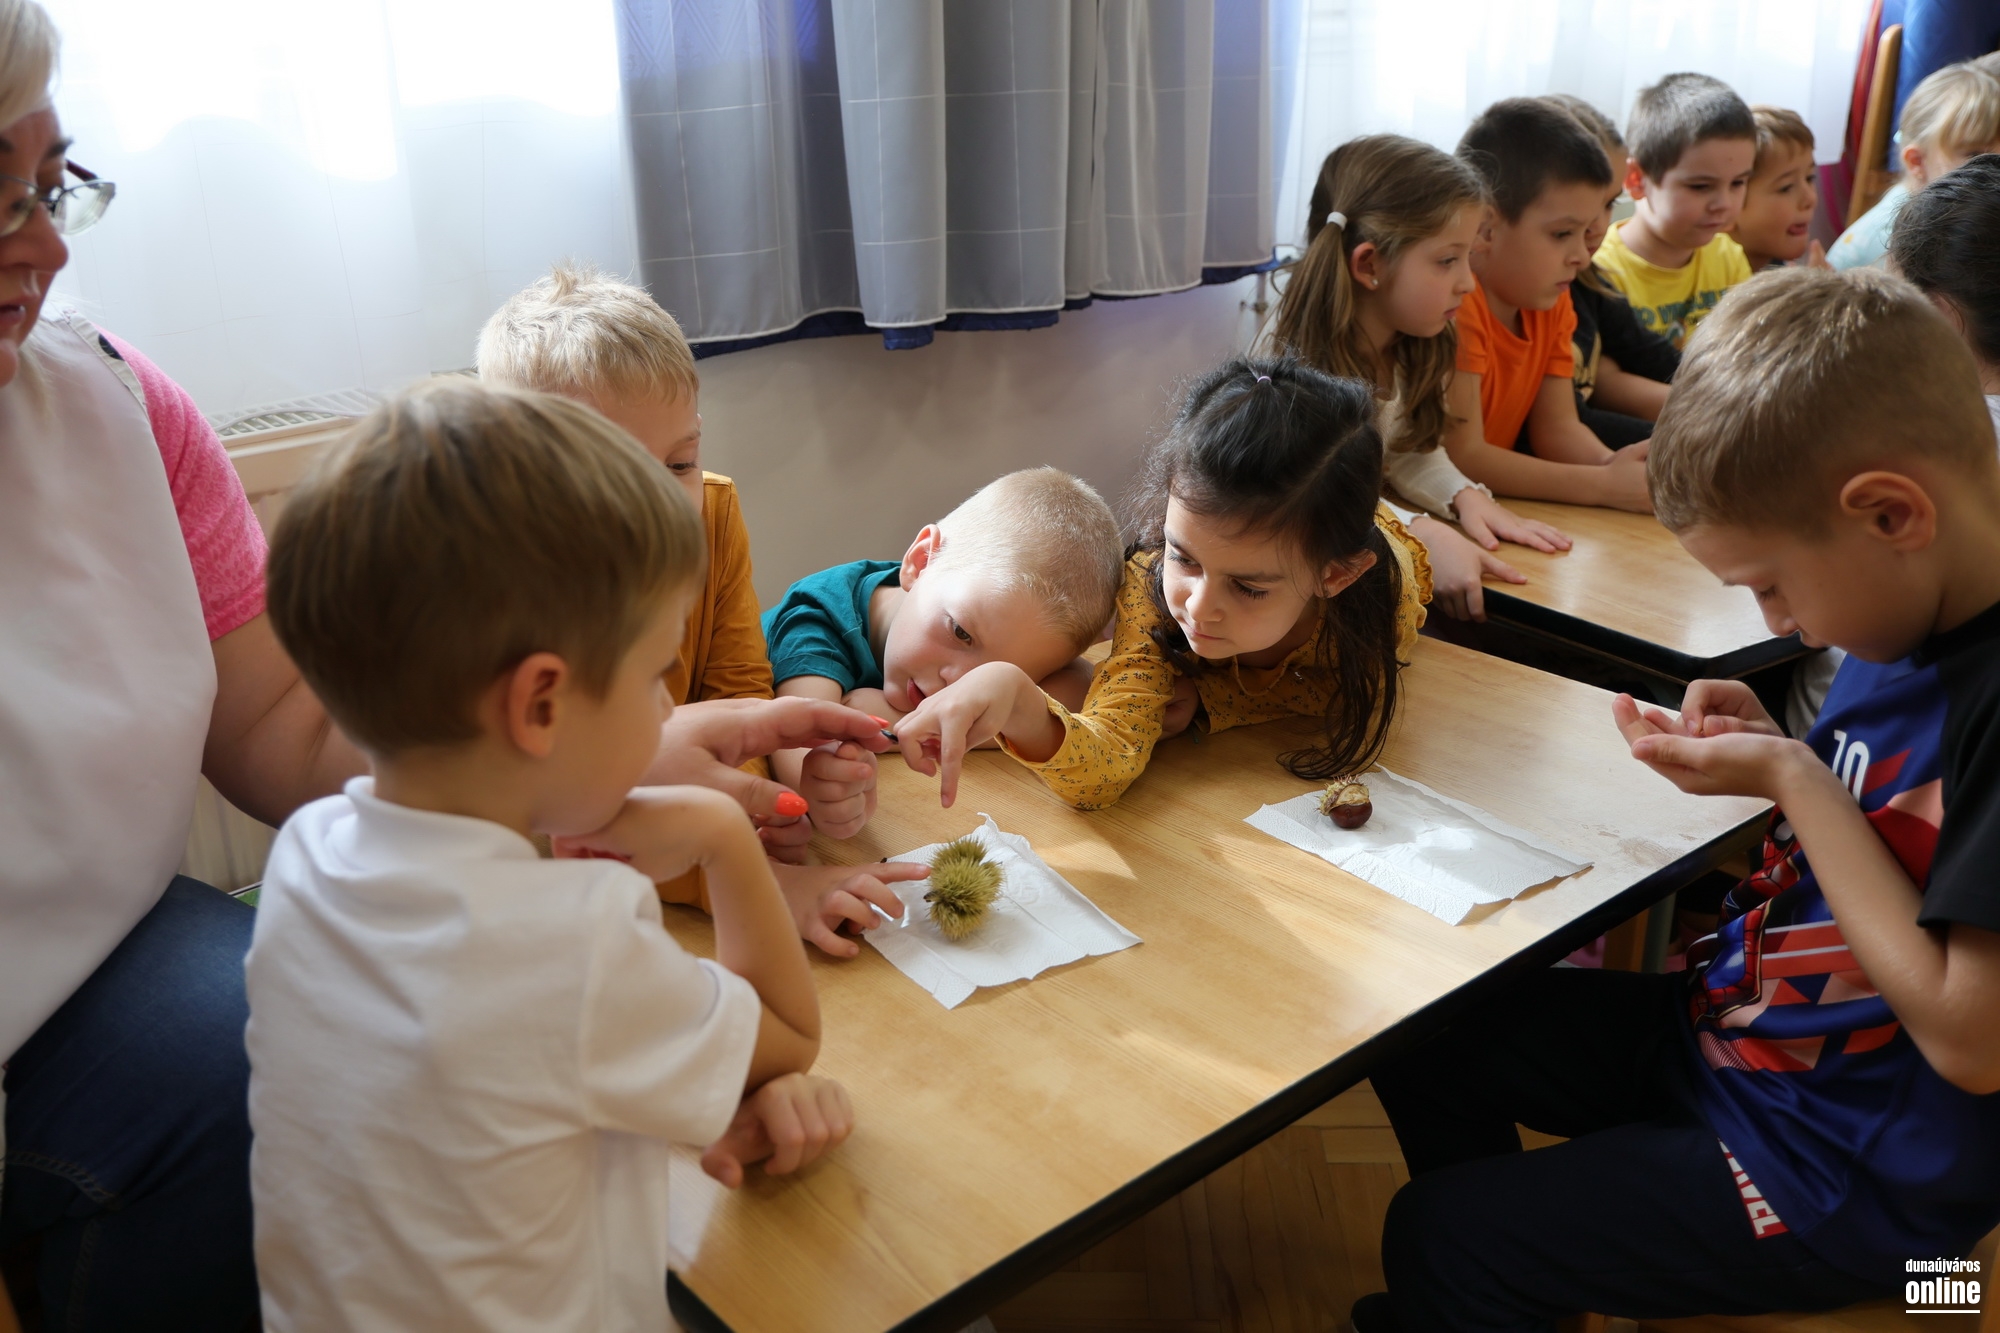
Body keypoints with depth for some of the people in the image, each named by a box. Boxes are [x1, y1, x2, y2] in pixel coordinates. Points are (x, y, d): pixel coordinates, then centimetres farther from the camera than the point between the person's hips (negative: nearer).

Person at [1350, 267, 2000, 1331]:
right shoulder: (1911, 623, -2)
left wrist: (1794, 779, -26)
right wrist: (1772, 751, -8)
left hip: (1850, 1166, -8)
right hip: (1730, 1029, 9)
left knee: (1435, 1240, -6)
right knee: (1422, 1042, 13)